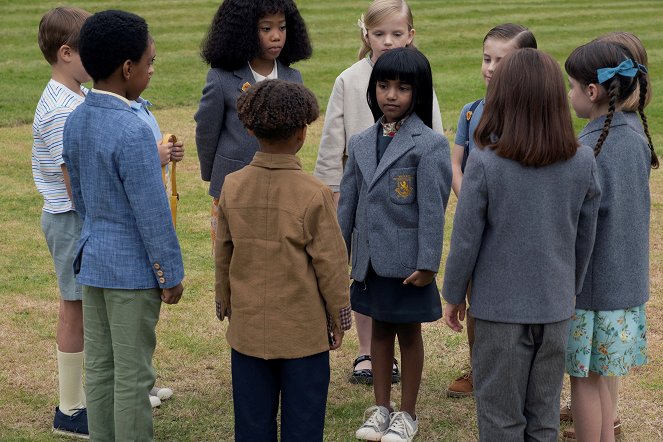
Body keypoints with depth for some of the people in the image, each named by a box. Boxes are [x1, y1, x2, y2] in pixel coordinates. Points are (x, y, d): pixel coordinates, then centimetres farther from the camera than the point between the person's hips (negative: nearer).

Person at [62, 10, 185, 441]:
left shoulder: (76, 120, 2)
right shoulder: (133, 132, -23)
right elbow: (153, 214, -19)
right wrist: (171, 275, -10)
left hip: (93, 260, 8)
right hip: (133, 268, -8)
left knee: (99, 367, 15)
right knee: (133, 376, 3)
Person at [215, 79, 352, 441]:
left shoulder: (232, 187, -4)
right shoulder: (314, 194, -15)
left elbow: (223, 255, 5)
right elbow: (330, 262, -9)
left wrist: (225, 307, 19)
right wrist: (339, 318, 5)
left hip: (248, 329, 4)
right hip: (303, 330, -3)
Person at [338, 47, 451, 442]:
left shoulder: (429, 145, -12)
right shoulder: (362, 143, 6)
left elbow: (432, 209, -14)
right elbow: (348, 202, 10)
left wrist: (427, 264, -15)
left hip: (407, 261, -5)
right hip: (371, 259, 5)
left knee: (409, 332, 9)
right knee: (380, 328, 16)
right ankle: (381, 408, 29)